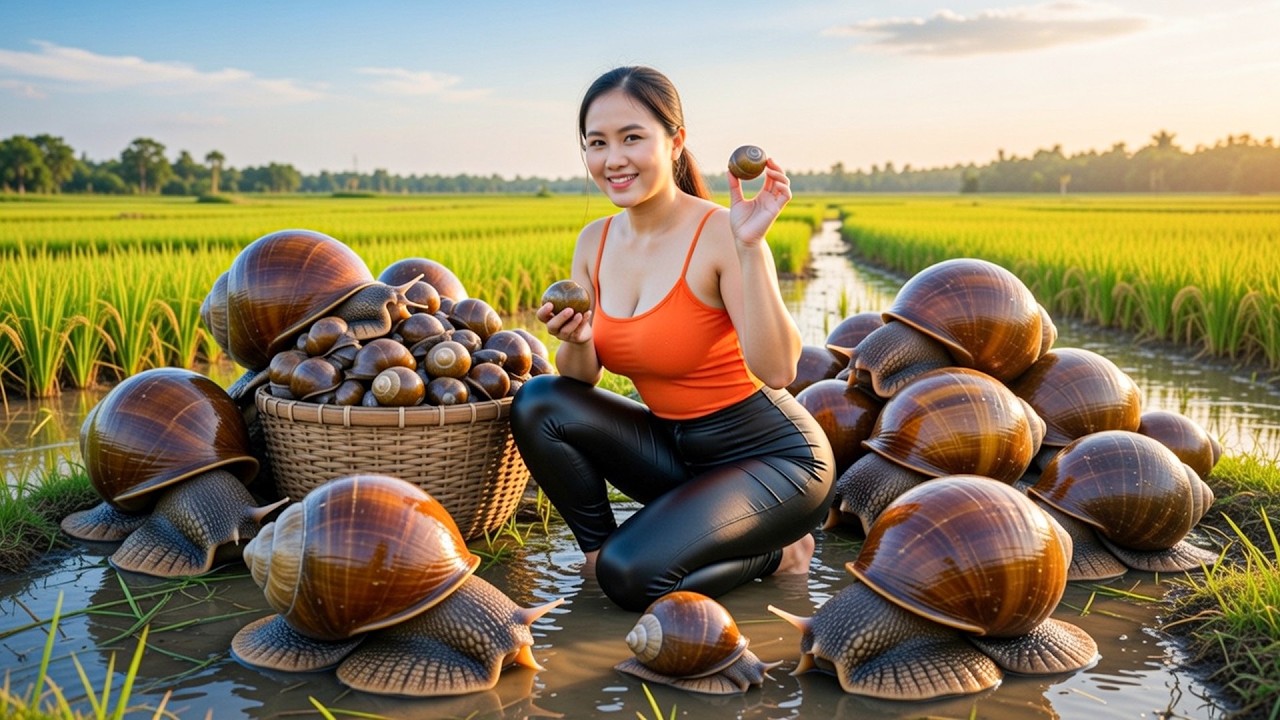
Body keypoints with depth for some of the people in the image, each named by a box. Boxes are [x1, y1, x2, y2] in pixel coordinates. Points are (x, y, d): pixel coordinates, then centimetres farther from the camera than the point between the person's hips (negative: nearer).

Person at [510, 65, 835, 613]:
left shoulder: (719, 234, -21)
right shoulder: (594, 242, 0)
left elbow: (777, 371, -32)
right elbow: (580, 382, 2)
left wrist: (750, 246, -39)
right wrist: (575, 342, -20)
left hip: (774, 457, -6)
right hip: (677, 451, 6)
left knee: (632, 576, -23)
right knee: (538, 404, -11)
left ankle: (773, 552, 3)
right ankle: (598, 549, 5)